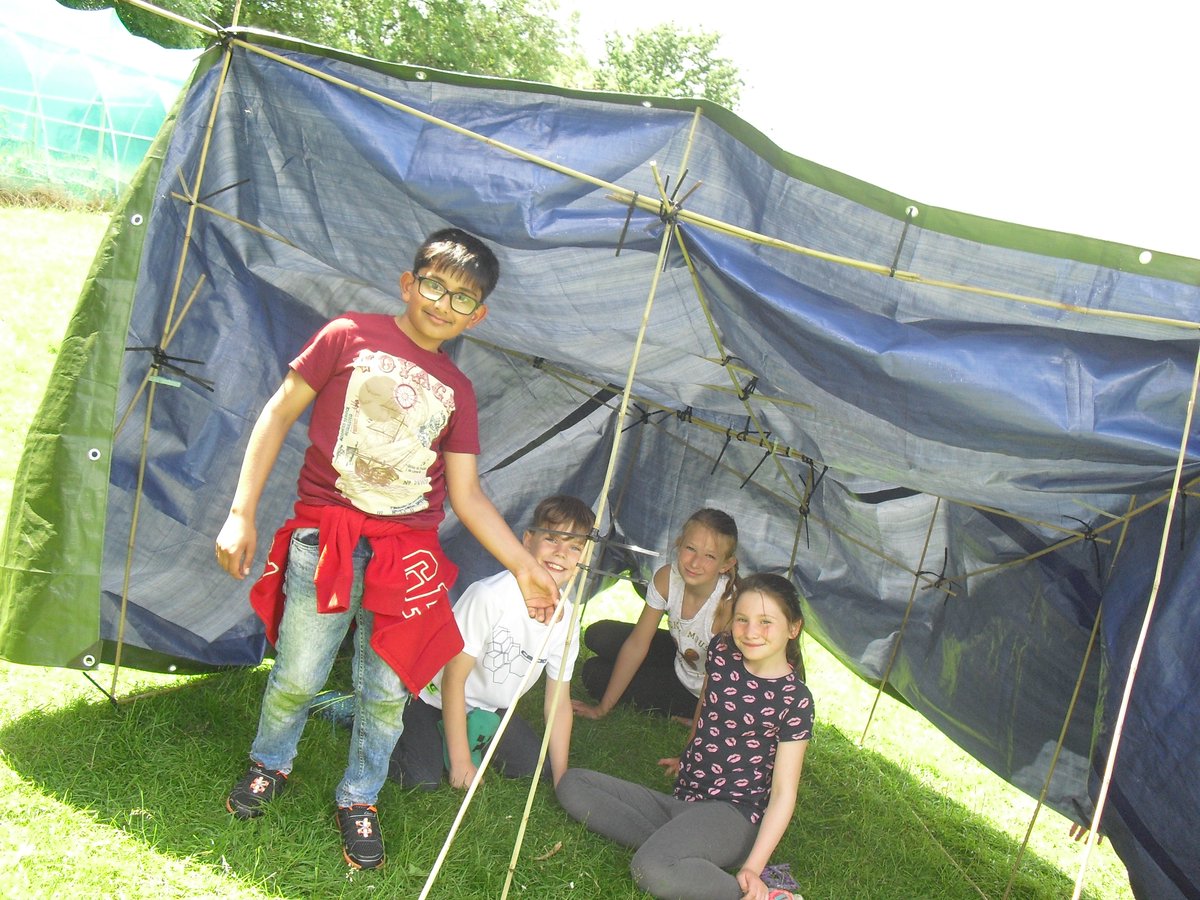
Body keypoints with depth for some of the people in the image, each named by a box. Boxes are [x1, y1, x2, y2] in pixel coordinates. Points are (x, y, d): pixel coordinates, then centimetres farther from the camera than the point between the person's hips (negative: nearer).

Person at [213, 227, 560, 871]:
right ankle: (269, 765, 36)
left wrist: (525, 568, 7)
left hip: (408, 553, 3)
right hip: (324, 540, -2)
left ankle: (359, 800, 30)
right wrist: (242, 513, -3)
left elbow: (467, 494, 12)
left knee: (386, 692, 5)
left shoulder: (456, 391, 10)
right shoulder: (350, 336, 1)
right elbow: (279, 414, 2)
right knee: (297, 680, 4)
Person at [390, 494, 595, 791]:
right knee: (422, 780, -20)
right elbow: (453, 680, -26)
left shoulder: (567, 619, -13)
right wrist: (461, 763, -23)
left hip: (488, 707, 6)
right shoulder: (490, 596, -32)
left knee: (535, 767, -1)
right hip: (434, 696, -6)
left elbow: (559, 702, -2)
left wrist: (561, 778, -4)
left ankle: (471, 732, 20)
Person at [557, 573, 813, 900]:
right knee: (572, 784, -5)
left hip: (732, 813, -7)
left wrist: (753, 866, -20)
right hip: (683, 798, 8)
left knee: (652, 870, -36)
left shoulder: (794, 700, -12)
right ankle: (672, 845, -18)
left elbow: (783, 793, -11)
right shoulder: (722, 651, 3)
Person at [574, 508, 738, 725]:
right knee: (598, 636, 3)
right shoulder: (666, 579, -20)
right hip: (680, 660, 6)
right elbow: (636, 644, -11)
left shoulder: (728, 605, -36)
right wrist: (602, 708, -7)